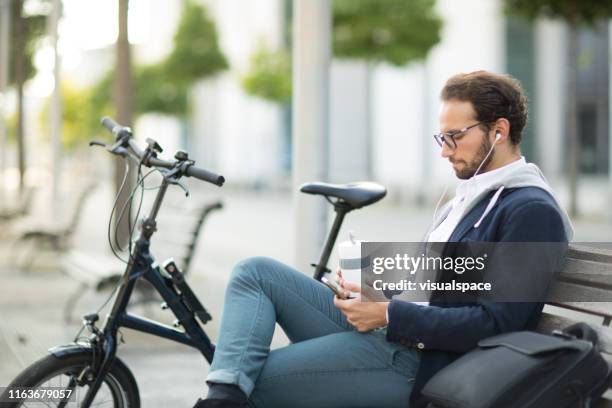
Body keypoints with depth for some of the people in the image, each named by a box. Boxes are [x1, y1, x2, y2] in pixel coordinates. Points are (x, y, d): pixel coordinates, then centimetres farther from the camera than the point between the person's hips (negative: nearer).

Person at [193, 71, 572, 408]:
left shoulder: (532, 211, -13)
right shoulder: (471, 195, 19)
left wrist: (390, 314, -19)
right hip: (384, 330, 10)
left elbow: (496, 322, -21)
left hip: (416, 362, -10)